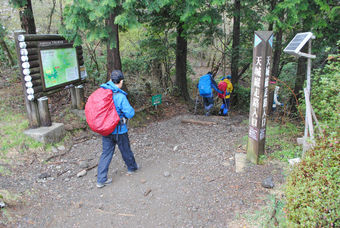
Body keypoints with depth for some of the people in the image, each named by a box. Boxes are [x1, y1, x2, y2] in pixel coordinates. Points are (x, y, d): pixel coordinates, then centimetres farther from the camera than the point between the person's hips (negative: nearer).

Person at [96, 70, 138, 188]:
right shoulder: (120, 97, -22)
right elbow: (130, 114, -19)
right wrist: (130, 108, 1)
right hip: (119, 130, -5)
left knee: (106, 153, 11)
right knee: (125, 150, 18)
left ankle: (101, 179, 12)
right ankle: (131, 167, 41)